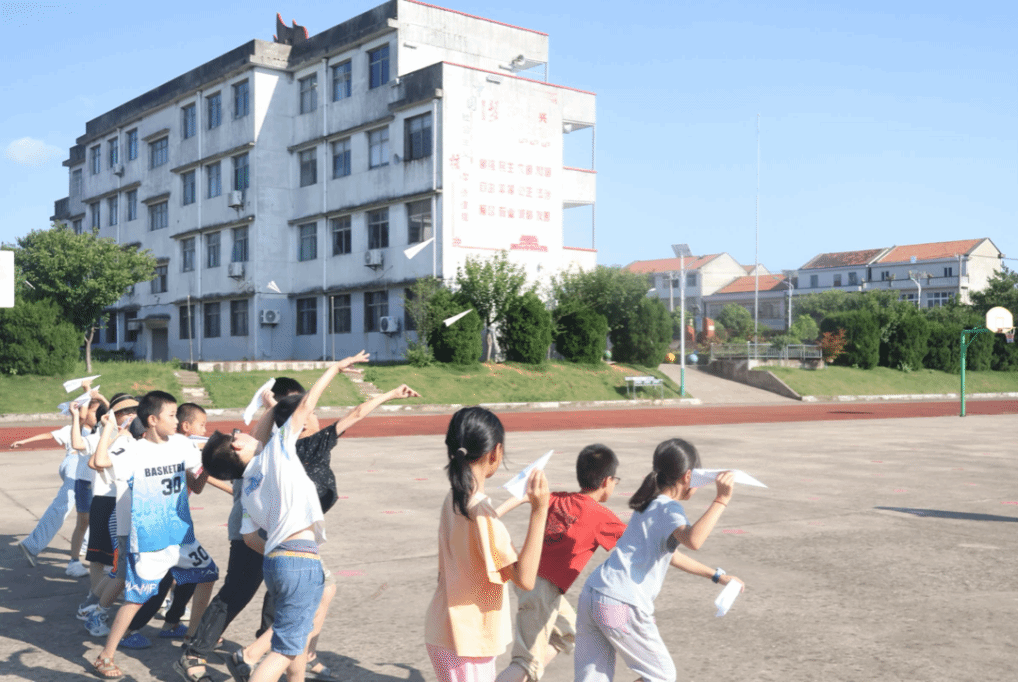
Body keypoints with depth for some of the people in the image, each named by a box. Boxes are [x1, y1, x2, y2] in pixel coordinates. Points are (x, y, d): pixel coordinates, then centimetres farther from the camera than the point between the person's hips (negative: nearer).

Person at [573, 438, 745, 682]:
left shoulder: (650, 505, 21)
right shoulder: (669, 508, -8)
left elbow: (667, 553, 35)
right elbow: (693, 540, -31)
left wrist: (716, 576, 40)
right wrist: (721, 500, -26)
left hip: (590, 596, 8)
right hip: (622, 607, -8)